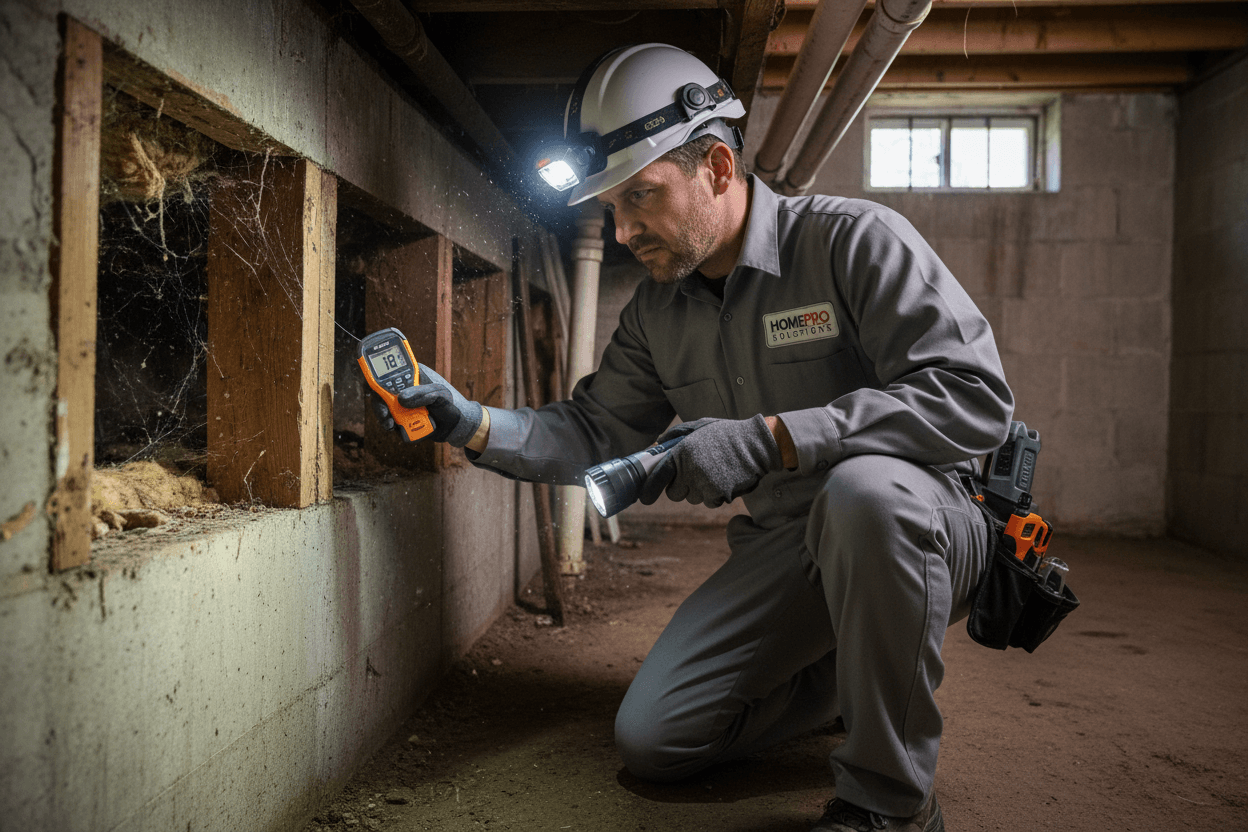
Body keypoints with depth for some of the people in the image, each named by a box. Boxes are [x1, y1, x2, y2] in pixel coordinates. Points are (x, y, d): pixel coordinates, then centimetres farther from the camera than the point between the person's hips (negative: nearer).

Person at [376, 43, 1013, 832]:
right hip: (783, 549, 6)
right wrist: (472, 423, -10)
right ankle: (849, 670, 19)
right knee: (652, 740, -2)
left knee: (863, 488, -41)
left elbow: (976, 396, -26)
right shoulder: (658, 310, 4)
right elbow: (591, 434, 8)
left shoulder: (852, 240, -16)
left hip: (915, 528, -5)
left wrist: (769, 439, -32)